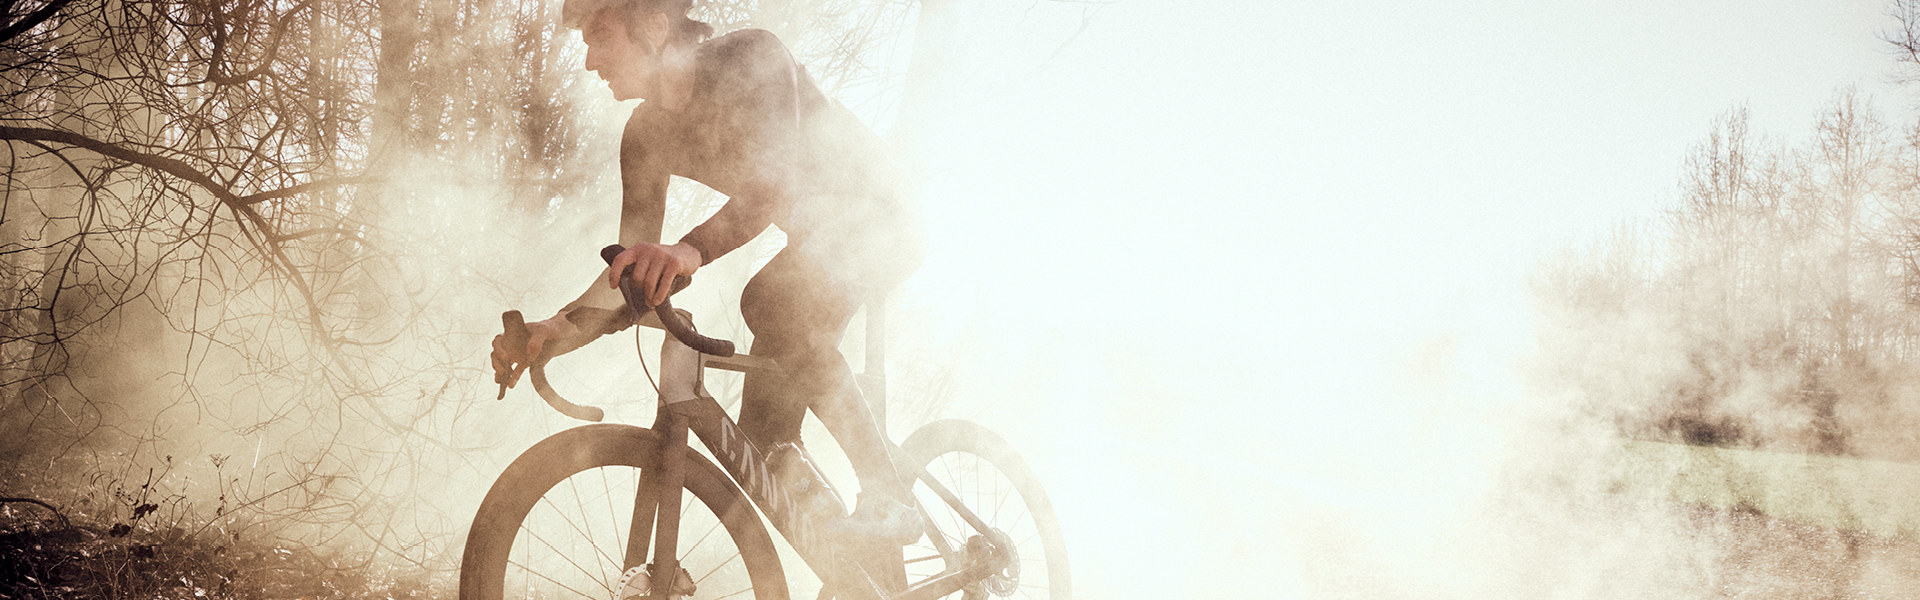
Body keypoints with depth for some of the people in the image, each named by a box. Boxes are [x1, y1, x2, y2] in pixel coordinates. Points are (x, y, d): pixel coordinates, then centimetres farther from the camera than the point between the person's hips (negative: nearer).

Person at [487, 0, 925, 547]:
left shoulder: (751, 57, -27)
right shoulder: (645, 135, -8)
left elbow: (775, 181, -44)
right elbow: (635, 271, -11)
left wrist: (693, 248, -62)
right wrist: (561, 328, -30)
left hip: (876, 218, -7)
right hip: (814, 237, 7)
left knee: (780, 309, -32)